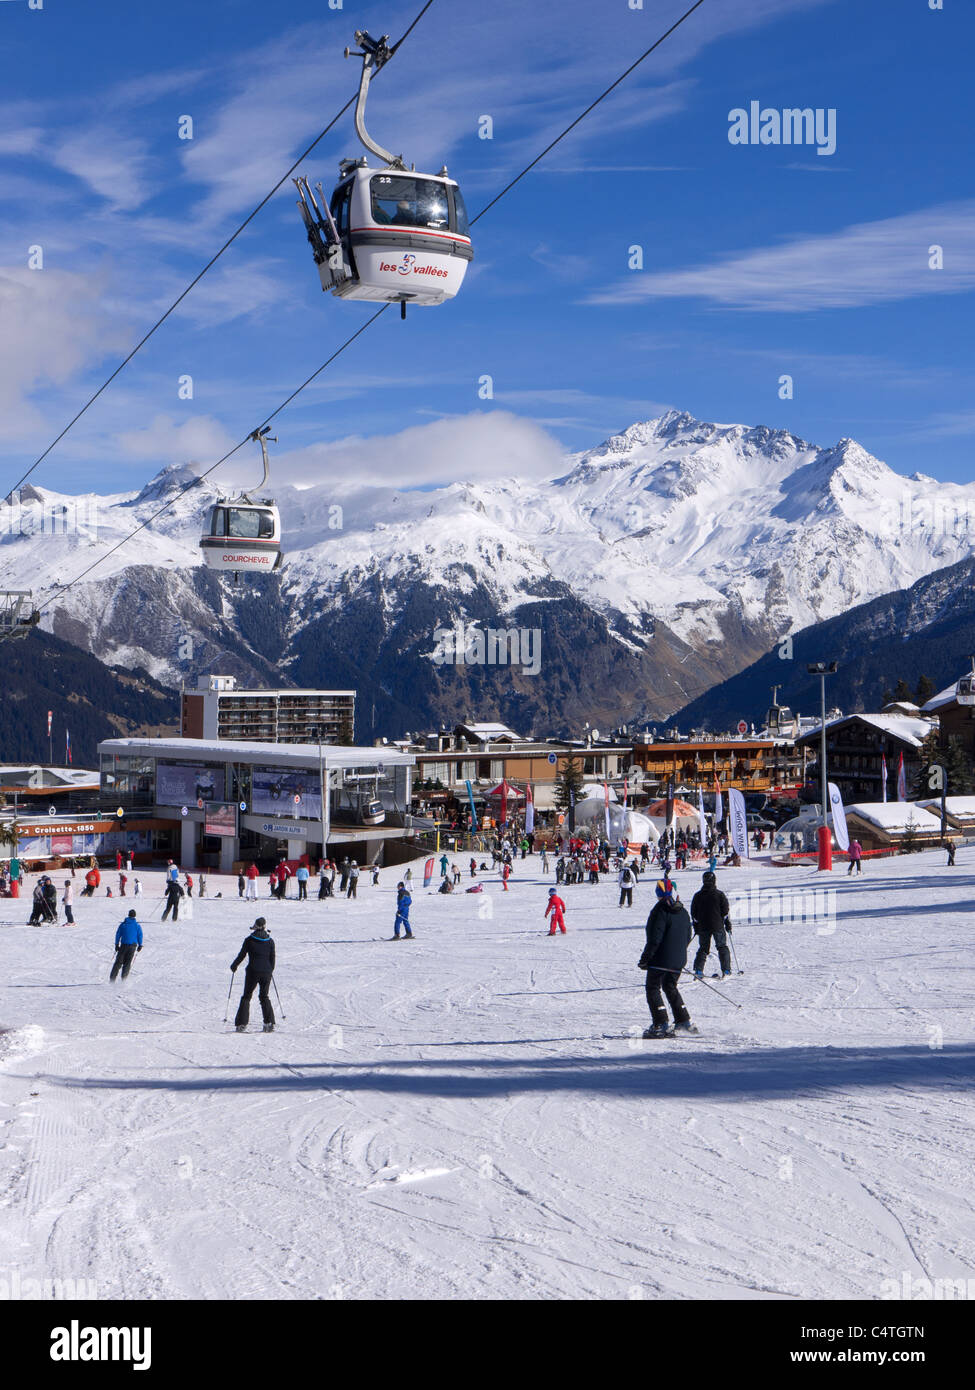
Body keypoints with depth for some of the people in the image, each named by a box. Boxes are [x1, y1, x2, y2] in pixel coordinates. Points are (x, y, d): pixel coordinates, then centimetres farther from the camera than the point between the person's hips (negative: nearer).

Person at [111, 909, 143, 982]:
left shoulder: (122, 924, 4)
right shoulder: (137, 925, 1)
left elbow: (118, 934, 6)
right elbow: (140, 936, 2)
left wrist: (116, 944, 13)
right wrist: (140, 945, 12)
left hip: (123, 945, 1)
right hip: (133, 946, -1)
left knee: (118, 962, 6)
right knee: (127, 963, 5)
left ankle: (112, 978, 1)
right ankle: (124, 978, -5)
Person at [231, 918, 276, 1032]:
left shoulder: (249, 940, -5)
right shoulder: (270, 941, 1)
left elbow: (241, 955, -1)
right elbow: (272, 958, 7)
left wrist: (234, 966, 16)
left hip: (252, 972, -2)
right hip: (266, 972, 2)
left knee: (246, 996, 9)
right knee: (264, 996, 16)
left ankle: (242, 1024, 1)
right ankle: (269, 1023, 4)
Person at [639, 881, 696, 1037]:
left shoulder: (661, 911, -16)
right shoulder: (683, 911, 8)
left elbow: (655, 938, -19)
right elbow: (688, 935, 16)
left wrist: (645, 958, -12)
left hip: (661, 959, -7)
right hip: (679, 960, 7)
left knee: (653, 988, 1)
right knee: (671, 988, 21)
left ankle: (661, 1024, -7)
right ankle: (685, 1022, 18)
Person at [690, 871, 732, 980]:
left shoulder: (697, 895, 1)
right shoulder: (719, 894, -5)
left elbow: (693, 913, 5)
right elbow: (725, 910, -2)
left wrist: (696, 926, 15)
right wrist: (727, 923, 9)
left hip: (702, 927, 2)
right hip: (718, 926, -2)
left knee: (703, 948, 11)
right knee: (722, 947, 9)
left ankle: (698, 971, -2)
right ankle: (726, 972, 5)